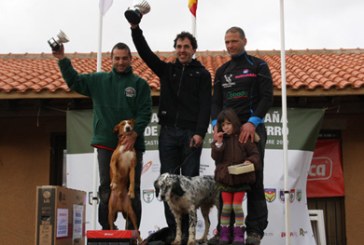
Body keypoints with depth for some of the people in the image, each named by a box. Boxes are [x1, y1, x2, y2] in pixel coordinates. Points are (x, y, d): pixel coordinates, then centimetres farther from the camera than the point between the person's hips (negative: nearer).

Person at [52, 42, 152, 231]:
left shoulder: (140, 84, 3)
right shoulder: (98, 80, 11)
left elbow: (145, 112, -4)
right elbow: (73, 81, 13)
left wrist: (134, 134, -15)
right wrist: (62, 59, 2)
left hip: (132, 145, -2)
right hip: (106, 144, 2)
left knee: (132, 190, 3)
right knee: (106, 189, 5)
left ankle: (132, 232, 11)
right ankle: (106, 230, 12)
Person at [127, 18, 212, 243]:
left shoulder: (202, 74, 5)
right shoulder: (167, 70, 15)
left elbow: (205, 106, -4)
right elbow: (145, 52, 6)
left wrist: (200, 133, -15)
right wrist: (135, 28, -7)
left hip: (191, 133, -3)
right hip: (168, 132, 3)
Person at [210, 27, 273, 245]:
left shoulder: (258, 66, 5)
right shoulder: (222, 71, 19)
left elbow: (267, 97, -4)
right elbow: (216, 101, 13)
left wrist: (252, 122, -17)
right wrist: (216, 122, -7)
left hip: (253, 128, -4)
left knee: (254, 180, -4)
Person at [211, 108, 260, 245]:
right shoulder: (220, 139, 5)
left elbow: (255, 154, -1)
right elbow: (216, 158, -1)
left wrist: (250, 161, -21)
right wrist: (218, 143, -15)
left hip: (241, 178, -2)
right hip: (225, 177, 2)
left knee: (237, 205, 0)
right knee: (226, 206, 6)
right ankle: (224, 234, 12)